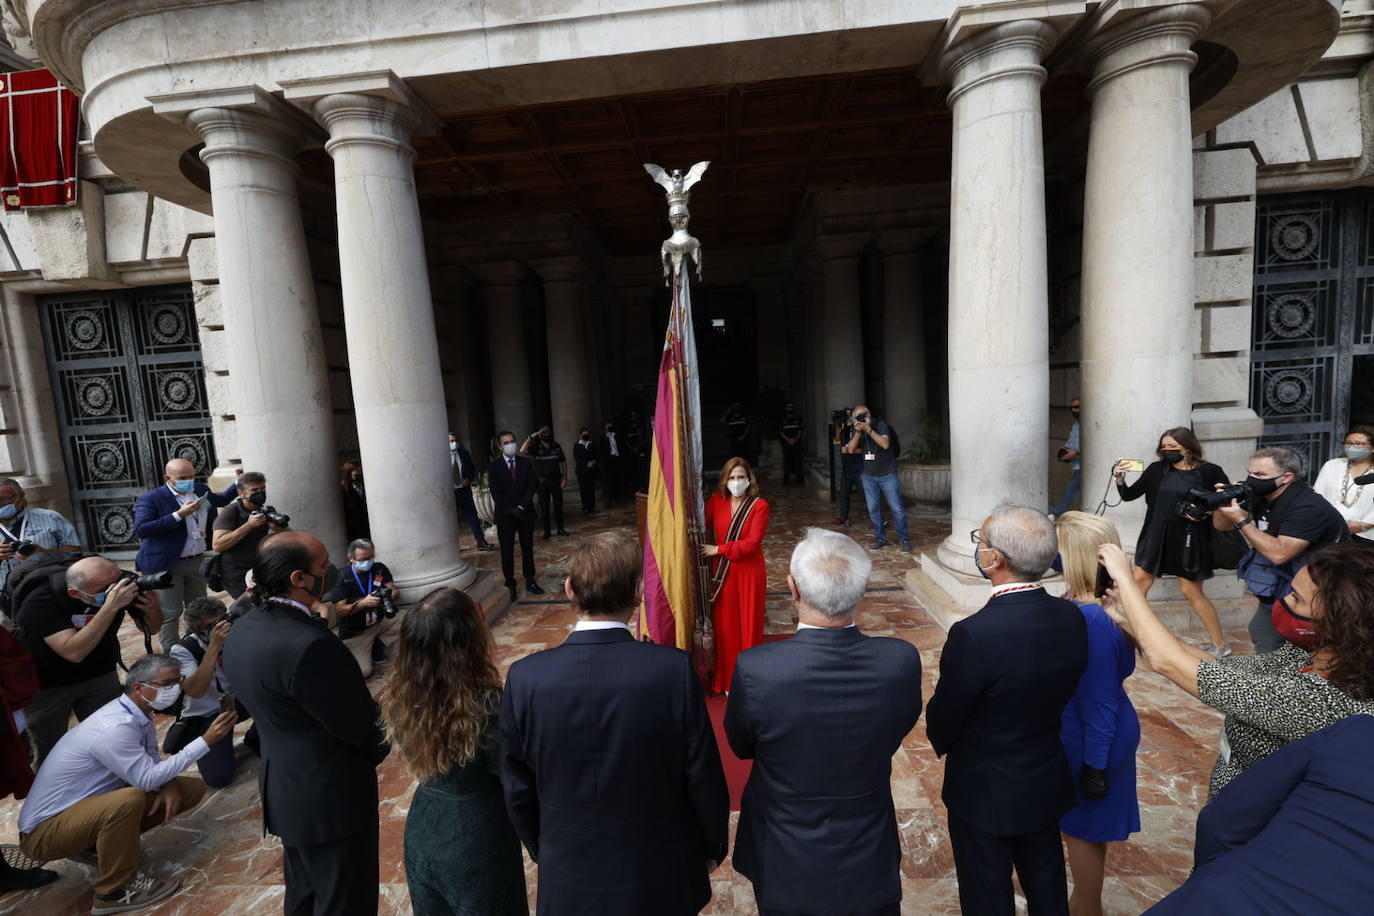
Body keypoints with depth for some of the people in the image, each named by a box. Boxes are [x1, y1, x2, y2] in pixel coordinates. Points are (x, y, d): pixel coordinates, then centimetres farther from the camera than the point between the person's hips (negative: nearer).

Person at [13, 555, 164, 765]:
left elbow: (152, 628, -11)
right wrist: (110, 607, -47)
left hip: (100, 675, 2)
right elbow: (74, 653, -39)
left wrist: (153, 609, -33)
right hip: (47, 685, -2)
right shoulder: (39, 601, -29)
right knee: (49, 752, 10)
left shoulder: (120, 582, -22)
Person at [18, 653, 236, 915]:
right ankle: (115, 891, -13)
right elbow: (147, 779, -27)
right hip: (46, 829, -8)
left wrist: (170, 784, -15)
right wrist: (206, 741, -29)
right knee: (129, 799, -37)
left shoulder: (137, 712, -4)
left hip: (92, 804, 8)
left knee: (193, 789, -2)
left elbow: (151, 762, 5)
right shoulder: (115, 728, -31)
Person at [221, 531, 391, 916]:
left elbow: (262, 703, 7)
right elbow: (361, 726, -23)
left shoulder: (242, 630, -3)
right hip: (331, 797, -9)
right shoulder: (309, 644, -33)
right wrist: (380, 746, -1)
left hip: (285, 789, 9)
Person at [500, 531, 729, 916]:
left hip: (570, 879, 1)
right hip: (660, 873, -1)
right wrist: (713, 847, 5)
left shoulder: (524, 678, -21)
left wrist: (543, 852, 12)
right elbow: (704, 778, -15)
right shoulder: (674, 669, -27)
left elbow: (518, 791, -7)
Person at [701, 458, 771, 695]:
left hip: (749, 573, -2)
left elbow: (751, 544, -16)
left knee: (749, 627, 8)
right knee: (724, 627, 9)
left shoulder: (760, 506, -10)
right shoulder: (716, 501, 0)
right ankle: (726, 679, 26)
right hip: (722, 574, 2)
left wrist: (718, 549, -14)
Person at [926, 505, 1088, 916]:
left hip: (986, 793, -5)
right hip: (1048, 783, 6)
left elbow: (942, 721, -19)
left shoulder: (973, 635, -34)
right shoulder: (1071, 617, -13)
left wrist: (944, 744, 3)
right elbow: (1063, 692, 1)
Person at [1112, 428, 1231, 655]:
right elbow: (1129, 495, 3)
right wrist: (1119, 478, -14)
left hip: (1189, 538, -3)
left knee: (1191, 591, 5)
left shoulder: (1209, 472, -7)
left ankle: (1220, 644, 24)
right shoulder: (1157, 469, 1)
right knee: (1140, 580, 4)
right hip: (1156, 535, 4)